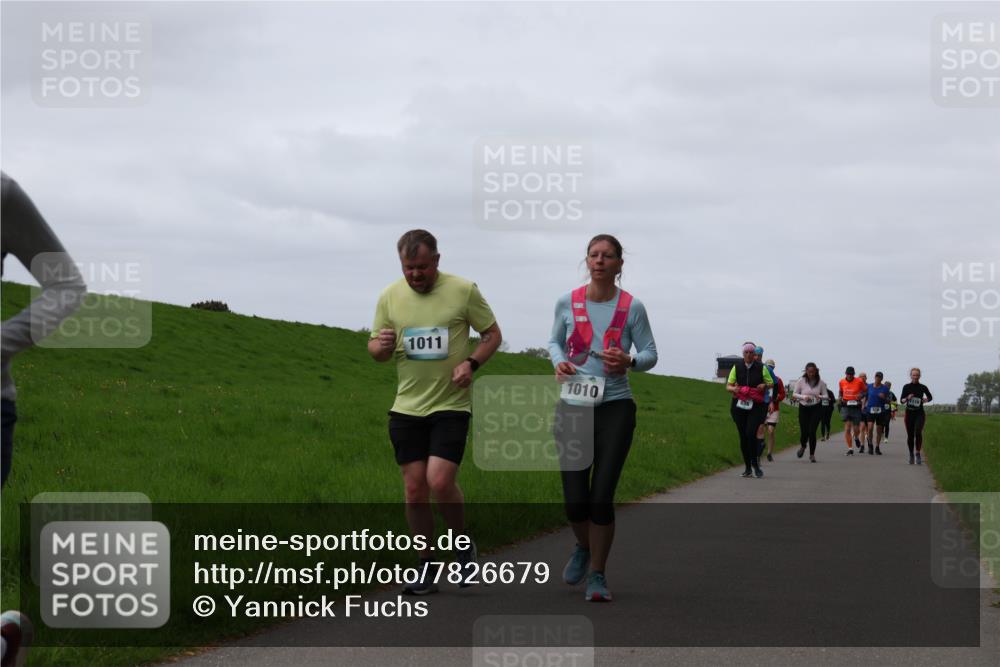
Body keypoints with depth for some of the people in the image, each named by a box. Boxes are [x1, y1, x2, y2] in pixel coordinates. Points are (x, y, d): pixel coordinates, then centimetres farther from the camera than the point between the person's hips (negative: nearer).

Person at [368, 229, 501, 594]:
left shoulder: (463, 290, -5)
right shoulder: (390, 296, 4)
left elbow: (492, 334, 5)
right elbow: (375, 349, 12)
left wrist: (471, 363, -13)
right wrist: (381, 345, -12)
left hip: (451, 405, -3)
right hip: (406, 408, 3)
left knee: (440, 481, -15)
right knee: (414, 490, 3)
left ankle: (463, 545, 11)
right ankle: (426, 570, 15)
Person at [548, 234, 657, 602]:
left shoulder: (632, 307, -3)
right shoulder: (567, 302, 2)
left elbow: (650, 353, 5)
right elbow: (555, 341, 18)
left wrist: (630, 361, -17)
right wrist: (559, 361, -4)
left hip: (615, 407, -2)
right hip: (573, 406, 2)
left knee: (602, 497, -7)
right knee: (575, 499, -2)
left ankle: (597, 574, 10)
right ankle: (584, 548, 32)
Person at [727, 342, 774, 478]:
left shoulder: (761, 368, 1)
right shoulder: (737, 367, 5)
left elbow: (772, 384, 9)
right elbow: (728, 386, 7)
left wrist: (764, 385, -13)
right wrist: (734, 389, -15)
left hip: (756, 406, -2)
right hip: (739, 406, 2)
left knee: (751, 433, -18)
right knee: (743, 436, 2)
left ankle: (755, 464, -2)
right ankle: (748, 468, 13)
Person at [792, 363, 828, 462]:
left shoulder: (821, 382, -4)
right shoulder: (801, 381, -5)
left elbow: (826, 396, 2)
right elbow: (794, 394, 0)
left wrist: (819, 397, -20)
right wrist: (803, 397, -18)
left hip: (816, 408, -1)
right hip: (803, 408, 1)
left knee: (812, 431, -11)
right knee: (804, 432, -2)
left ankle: (812, 454, 6)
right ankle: (802, 446, 34)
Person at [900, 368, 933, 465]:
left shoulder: (923, 387, 2)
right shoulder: (906, 387, 2)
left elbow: (930, 397, 18)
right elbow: (901, 401, 1)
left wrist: (926, 400, -3)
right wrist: (907, 398, -18)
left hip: (920, 414, -1)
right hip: (909, 413, 1)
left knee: (918, 432, -20)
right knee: (910, 435, 5)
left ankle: (918, 453, -14)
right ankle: (911, 455, 19)